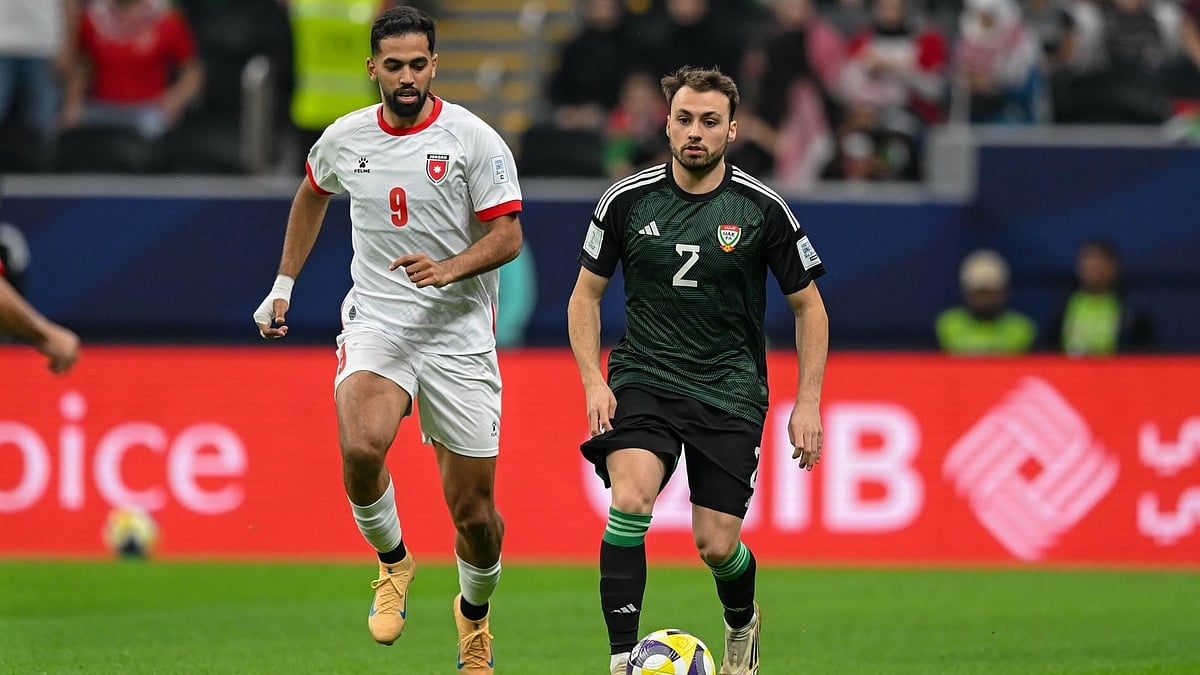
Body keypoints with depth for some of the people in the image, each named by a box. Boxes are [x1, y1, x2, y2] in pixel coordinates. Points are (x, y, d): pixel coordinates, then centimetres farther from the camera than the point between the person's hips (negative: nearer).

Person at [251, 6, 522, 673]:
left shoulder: (475, 140, -7)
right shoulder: (345, 139, 4)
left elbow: (507, 236, -8)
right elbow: (313, 194, 26)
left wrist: (448, 269, -25)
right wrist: (284, 285, 26)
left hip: (459, 335, -1)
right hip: (376, 320, 1)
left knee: (474, 510, 1)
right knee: (362, 448, -30)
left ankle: (476, 612, 34)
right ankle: (394, 562, -1)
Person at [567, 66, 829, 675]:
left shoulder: (762, 209, -5)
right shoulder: (628, 201, -2)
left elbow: (808, 306, 5)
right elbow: (586, 294, 9)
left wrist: (808, 402, -1)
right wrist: (593, 382, -4)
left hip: (729, 390, 0)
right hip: (644, 378, 0)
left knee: (716, 545, -2)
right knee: (630, 500, -26)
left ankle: (742, 623, 34)